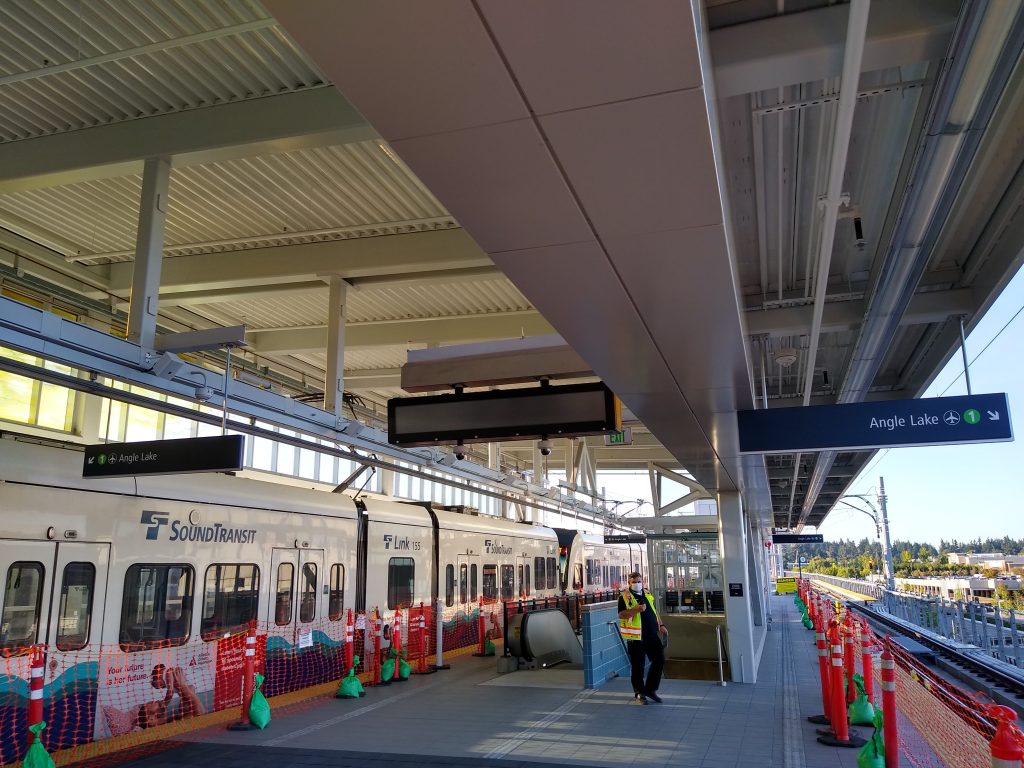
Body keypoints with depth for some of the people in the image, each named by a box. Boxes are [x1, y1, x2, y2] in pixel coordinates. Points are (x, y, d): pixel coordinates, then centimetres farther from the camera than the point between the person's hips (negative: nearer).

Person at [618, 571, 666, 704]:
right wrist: (636, 609, -28)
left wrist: (661, 625, 14)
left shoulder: (648, 595, 14)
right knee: (638, 665, 1)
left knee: (659, 659, 5)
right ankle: (640, 692, 18)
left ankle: (650, 689, 19)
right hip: (636, 637, -6)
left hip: (652, 635, 6)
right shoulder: (625, 597, -7)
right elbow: (621, 614, -17)